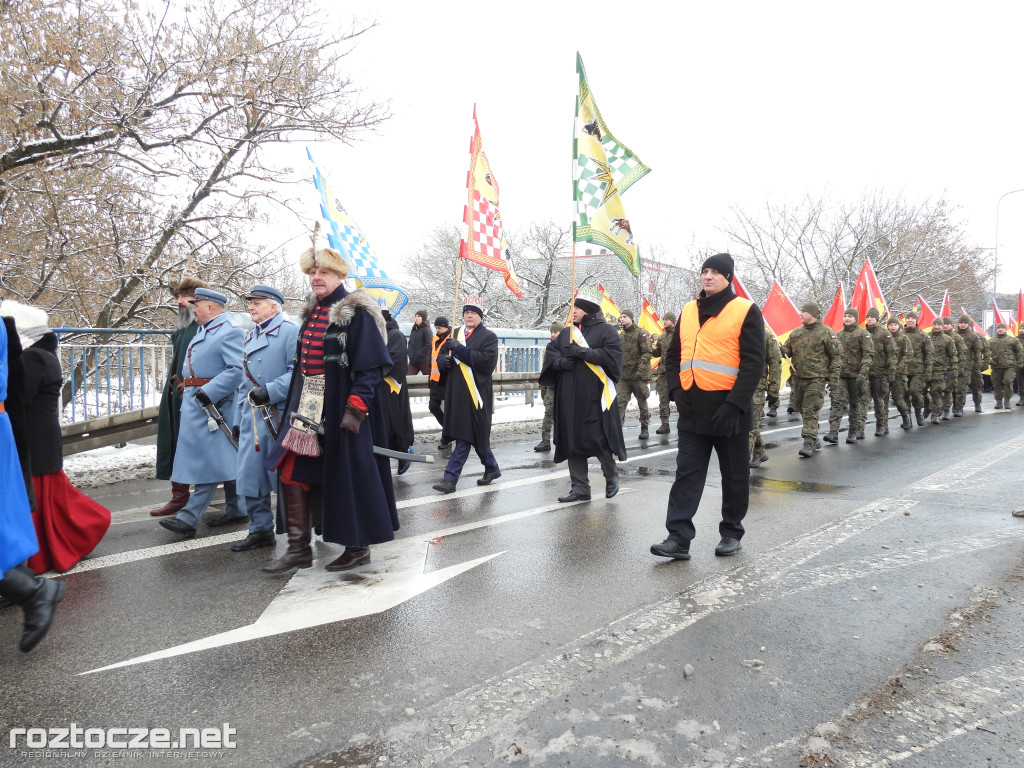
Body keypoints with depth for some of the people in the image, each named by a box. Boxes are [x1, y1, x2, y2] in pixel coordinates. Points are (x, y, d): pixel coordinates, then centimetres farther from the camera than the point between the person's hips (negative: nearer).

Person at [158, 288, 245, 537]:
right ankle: (235, 510, 22)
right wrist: (191, 395, 18)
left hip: (213, 405, -10)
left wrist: (209, 392, -26)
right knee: (224, 460, 14)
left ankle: (189, 518, -6)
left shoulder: (229, 332, -13)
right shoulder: (203, 332, 18)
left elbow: (237, 370, -23)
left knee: (210, 461, -6)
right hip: (195, 404, 10)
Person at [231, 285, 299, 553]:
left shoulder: (290, 331, -5)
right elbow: (243, 381, 20)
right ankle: (260, 530, 22)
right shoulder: (249, 337, 18)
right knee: (250, 476, 9)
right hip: (252, 418, 8)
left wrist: (270, 391, -24)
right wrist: (238, 419, 17)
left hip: (279, 417, -7)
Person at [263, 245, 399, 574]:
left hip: (342, 408, -8)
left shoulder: (357, 313, -9)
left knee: (349, 476, 1)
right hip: (308, 408, 8)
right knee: (293, 473, 4)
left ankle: (358, 547, 18)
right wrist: (296, 406, 16)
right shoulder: (311, 314, 14)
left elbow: (370, 366, -15)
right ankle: (299, 549, 15)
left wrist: (356, 408, -23)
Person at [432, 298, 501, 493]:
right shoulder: (456, 335, 17)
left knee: (465, 437, -6)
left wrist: (459, 349, -20)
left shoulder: (488, 336, -2)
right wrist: (444, 360, -3)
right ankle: (492, 468, 30)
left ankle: (450, 479, -4)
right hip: (456, 393, 7)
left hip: (475, 394, -7)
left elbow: (487, 360, -17)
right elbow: (442, 355, 22)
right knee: (474, 436, 13)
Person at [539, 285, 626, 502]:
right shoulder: (567, 332, 16)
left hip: (595, 397, -6)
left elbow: (612, 355, -14)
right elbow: (550, 352, 15)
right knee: (572, 442, 5)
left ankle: (611, 476, 25)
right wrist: (561, 362, -7)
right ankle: (580, 488, 13)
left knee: (598, 439, -3)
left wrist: (582, 352, -18)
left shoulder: (606, 330, -1)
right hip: (570, 398, 6)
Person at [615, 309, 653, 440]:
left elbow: (647, 353, -12)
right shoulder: (620, 335, 13)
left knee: (642, 403, 9)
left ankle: (644, 428, 24)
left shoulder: (641, 333, -6)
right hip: (623, 376, 5)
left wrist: (640, 369, -21)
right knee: (620, 402, -7)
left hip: (638, 376, -4)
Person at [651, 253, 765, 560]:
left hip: (728, 408, -4)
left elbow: (753, 362, -10)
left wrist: (735, 404, -19)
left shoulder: (745, 311, -4)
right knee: (687, 474, 1)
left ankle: (732, 533, 25)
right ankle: (679, 538, 3)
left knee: (734, 475, 10)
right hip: (692, 408, 5)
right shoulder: (688, 311, 12)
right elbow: (674, 355, 17)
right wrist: (677, 391, 2)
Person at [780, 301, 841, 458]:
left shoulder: (826, 332, -4)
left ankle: (809, 444, -7)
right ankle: (814, 438, 29)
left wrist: (833, 375, -9)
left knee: (810, 411, -10)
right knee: (800, 407, 13)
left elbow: (837, 355, -2)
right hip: (797, 377, 7)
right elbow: (787, 351, 14)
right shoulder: (796, 333, 12)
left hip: (816, 379, -6)